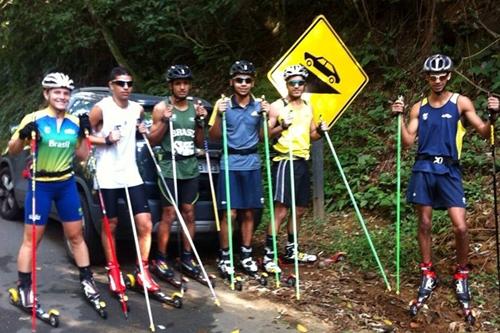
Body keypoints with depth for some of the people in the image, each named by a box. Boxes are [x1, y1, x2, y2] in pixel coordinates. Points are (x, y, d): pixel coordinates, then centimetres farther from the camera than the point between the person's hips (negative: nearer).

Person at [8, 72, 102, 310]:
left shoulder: (75, 122, 3)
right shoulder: (34, 119, -8)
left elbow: (82, 156, 8)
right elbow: (13, 151, -5)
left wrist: (85, 134, -5)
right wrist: (23, 135, -24)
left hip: (66, 184, 4)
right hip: (40, 185, -4)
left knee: (76, 235, 10)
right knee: (32, 238, 0)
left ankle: (87, 281, 20)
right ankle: (24, 287, 13)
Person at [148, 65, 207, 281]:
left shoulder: (195, 108, 10)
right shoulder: (161, 107, -2)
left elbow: (199, 143, 13)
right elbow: (153, 140, -3)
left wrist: (200, 121, -1)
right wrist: (164, 121, -16)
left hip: (191, 168, 4)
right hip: (169, 168, -4)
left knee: (189, 213, 8)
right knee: (169, 214, -5)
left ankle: (187, 257, 18)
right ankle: (160, 260, 5)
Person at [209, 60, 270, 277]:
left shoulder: (259, 106, 5)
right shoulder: (223, 104, -2)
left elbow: (263, 137, 9)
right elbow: (214, 137, -2)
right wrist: (219, 115, -17)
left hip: (252, 163, 3)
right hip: (230, 163, -3)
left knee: (248, 213, 9)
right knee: (230, 213, -3)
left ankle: (246, 255, 20)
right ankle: (224, 257, 9)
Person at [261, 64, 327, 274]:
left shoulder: (308, 108, 15)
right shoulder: (277, 106, -5)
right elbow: (265, 135, -8)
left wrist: (320, 131, 2)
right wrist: (282, 126, -24)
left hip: (302, 162, 7)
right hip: (284, 162, -7)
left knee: (300, 210, 13)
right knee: (281, 211, -12)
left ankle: (291, 251, 28)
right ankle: (268, 255, -6)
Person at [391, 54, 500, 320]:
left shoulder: (461, 103, 3)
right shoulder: (419, 107, 9)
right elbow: (408, 141, 5)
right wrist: (399, 118, -6)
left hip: (449, 171, -2)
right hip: (423, 170, 2)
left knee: (460, 227, -9)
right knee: (424, 224, 7)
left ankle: (461, 276, 14)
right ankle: (428, 276, 22)